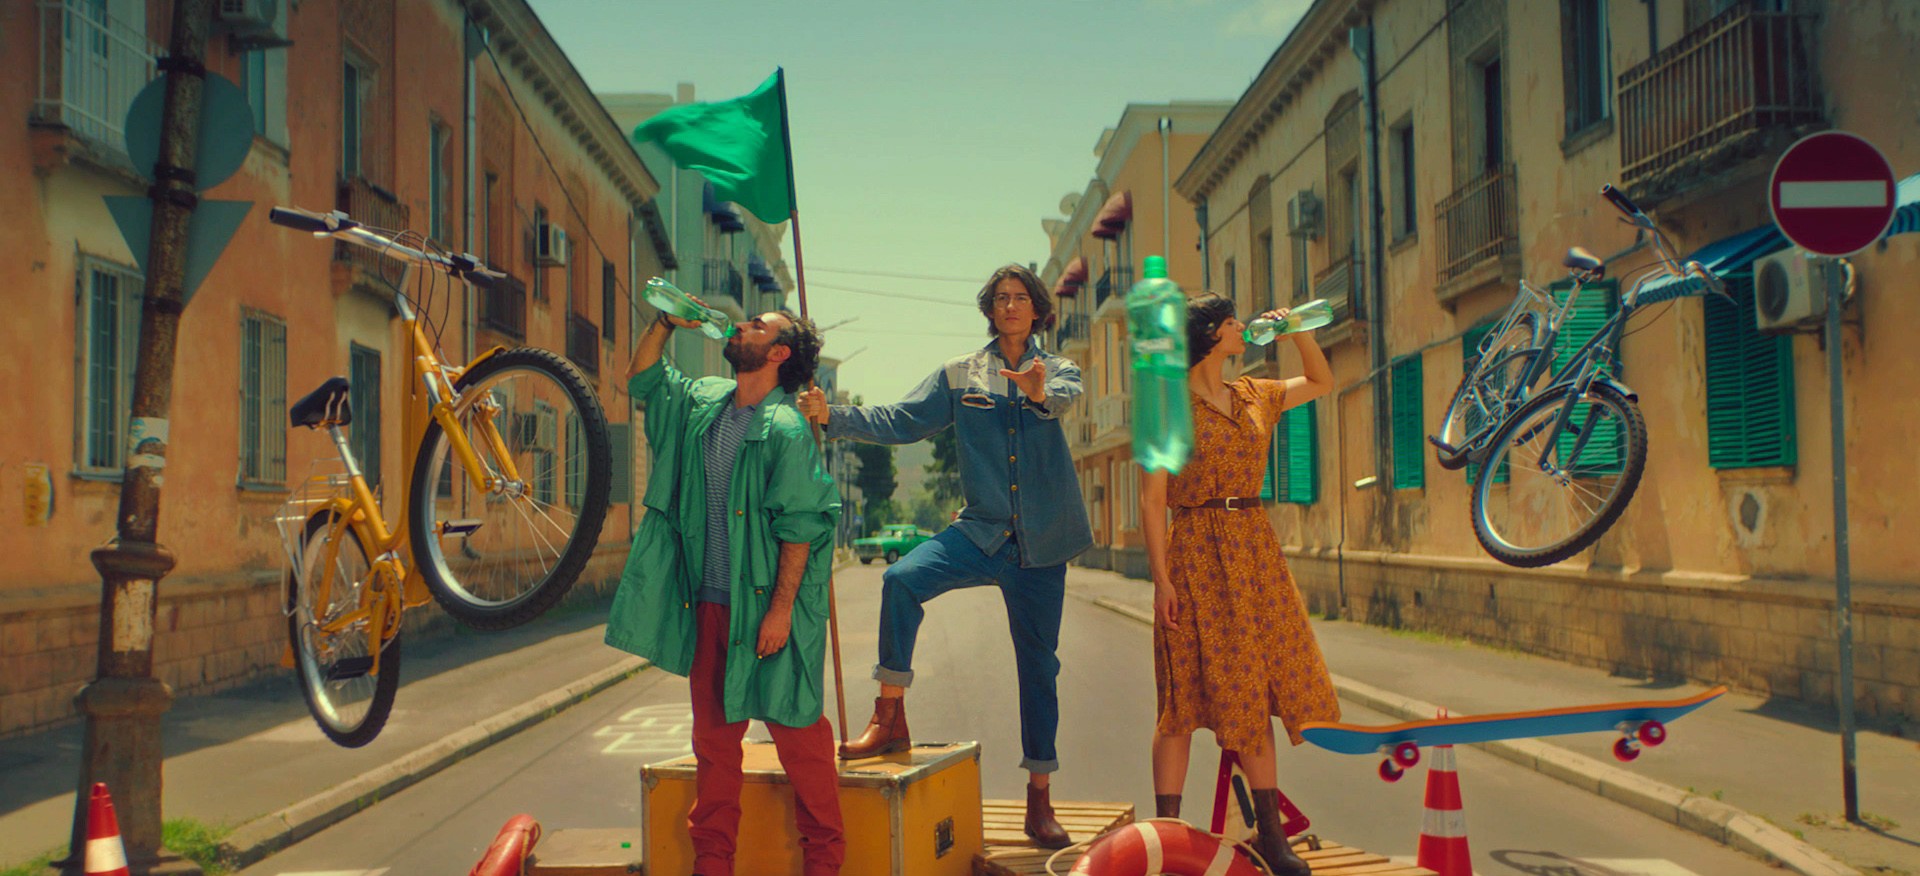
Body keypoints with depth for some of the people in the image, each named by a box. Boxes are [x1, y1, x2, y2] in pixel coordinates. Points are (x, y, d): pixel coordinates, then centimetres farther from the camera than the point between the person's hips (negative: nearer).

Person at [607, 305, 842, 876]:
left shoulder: (785, 429, -12)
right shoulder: (702, 402, 8)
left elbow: (799, 528, -14)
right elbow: (642, 381, 25)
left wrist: (781, 609, -17)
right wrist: (666, 324, 10)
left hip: (764, 606, -6)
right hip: (708, 604, 7)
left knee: (796, 732, 2)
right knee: (713, 733, 13)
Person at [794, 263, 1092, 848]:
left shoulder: (1056, 370, 5)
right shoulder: (959, 376, 9)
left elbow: (1066, 396, -20)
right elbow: (899, 422, 0)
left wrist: (1039, 392, -44)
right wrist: (834, 417, -16)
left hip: (1041, 543, 0)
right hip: (981, 530, 0)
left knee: (1038, 667, 5)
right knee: (902, 579, -28)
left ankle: (1040, 799, 16)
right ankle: (890, 718, -18)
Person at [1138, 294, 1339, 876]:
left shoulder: (1253, 397, 12)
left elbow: (1322, 382, 29)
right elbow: (1152, 500, -9)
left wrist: (1298, 330, 14)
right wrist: (1161, 577, -15)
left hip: (1254, 551, 6)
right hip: (1195, 553, -6)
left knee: (1253, 691, 7)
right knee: (1187, 695, -4)